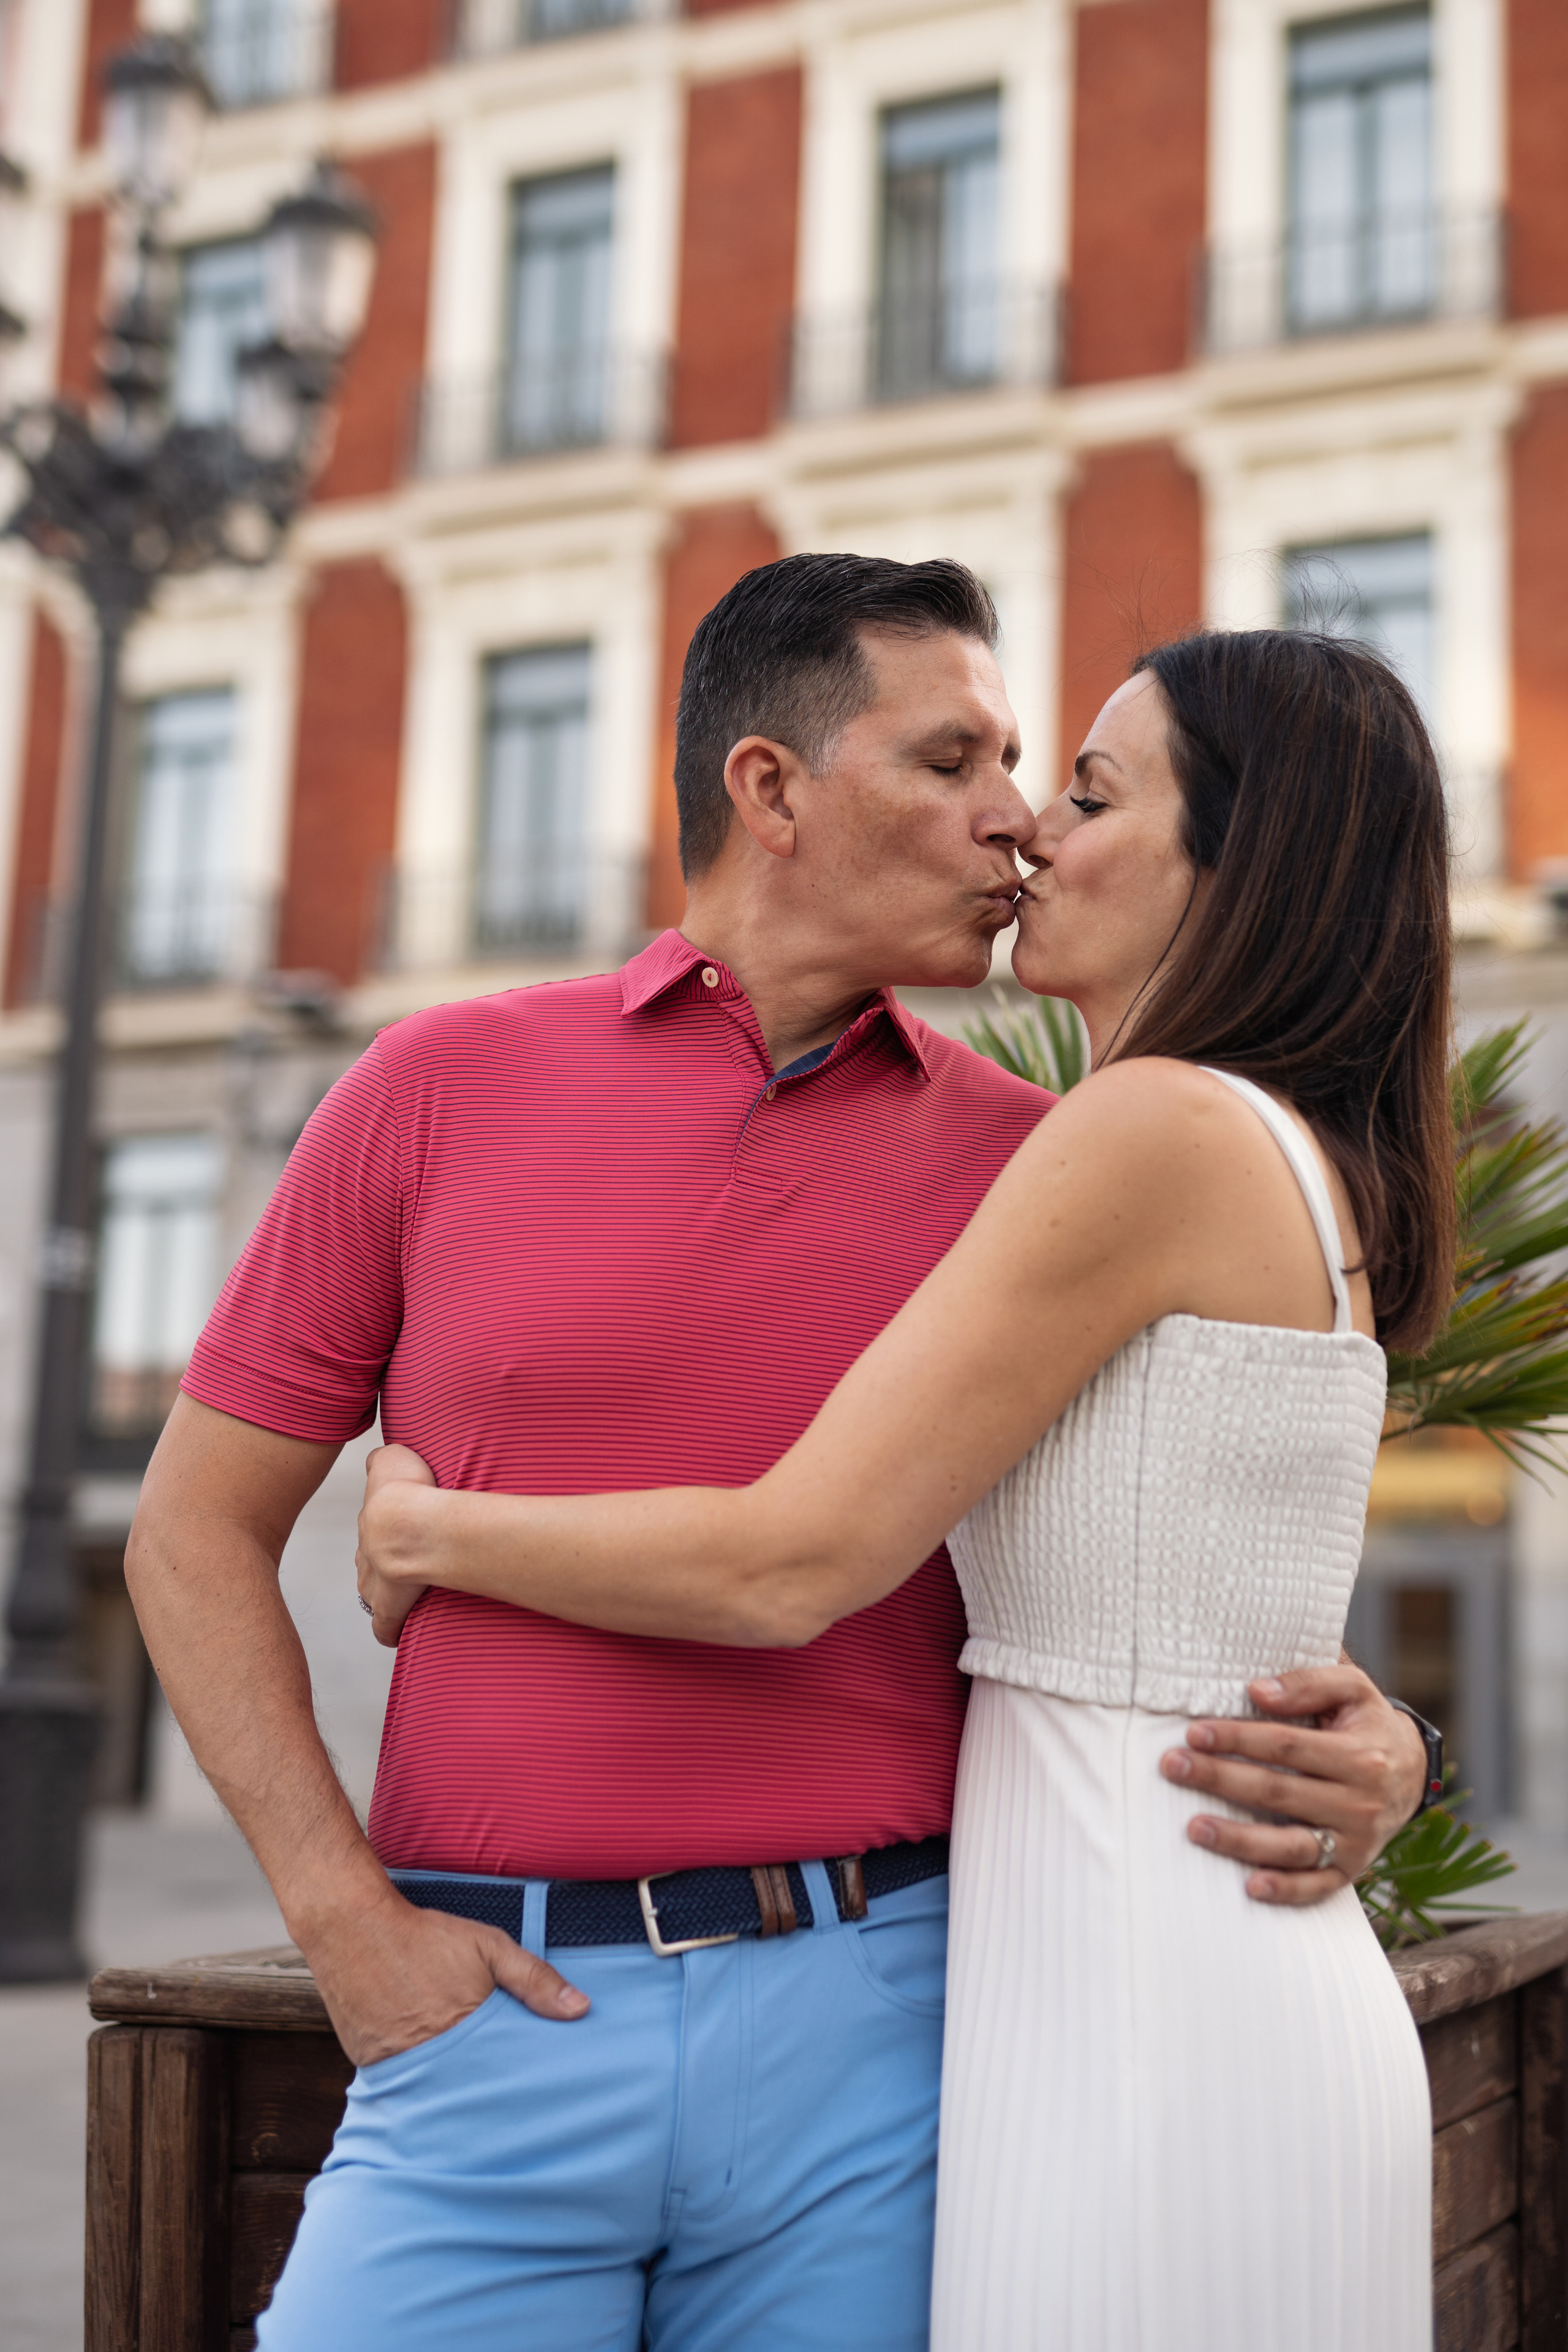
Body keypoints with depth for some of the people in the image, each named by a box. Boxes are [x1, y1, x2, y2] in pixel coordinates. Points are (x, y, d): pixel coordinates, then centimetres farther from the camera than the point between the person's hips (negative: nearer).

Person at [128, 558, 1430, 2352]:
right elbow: (196, 1531, 6)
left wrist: (1369, 1751, -9)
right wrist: (344, 1920, -4)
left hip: (881, 2026, 1)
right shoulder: (440, 1090, 2)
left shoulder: (1030, 1161, 5)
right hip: (504, 2014, -1)